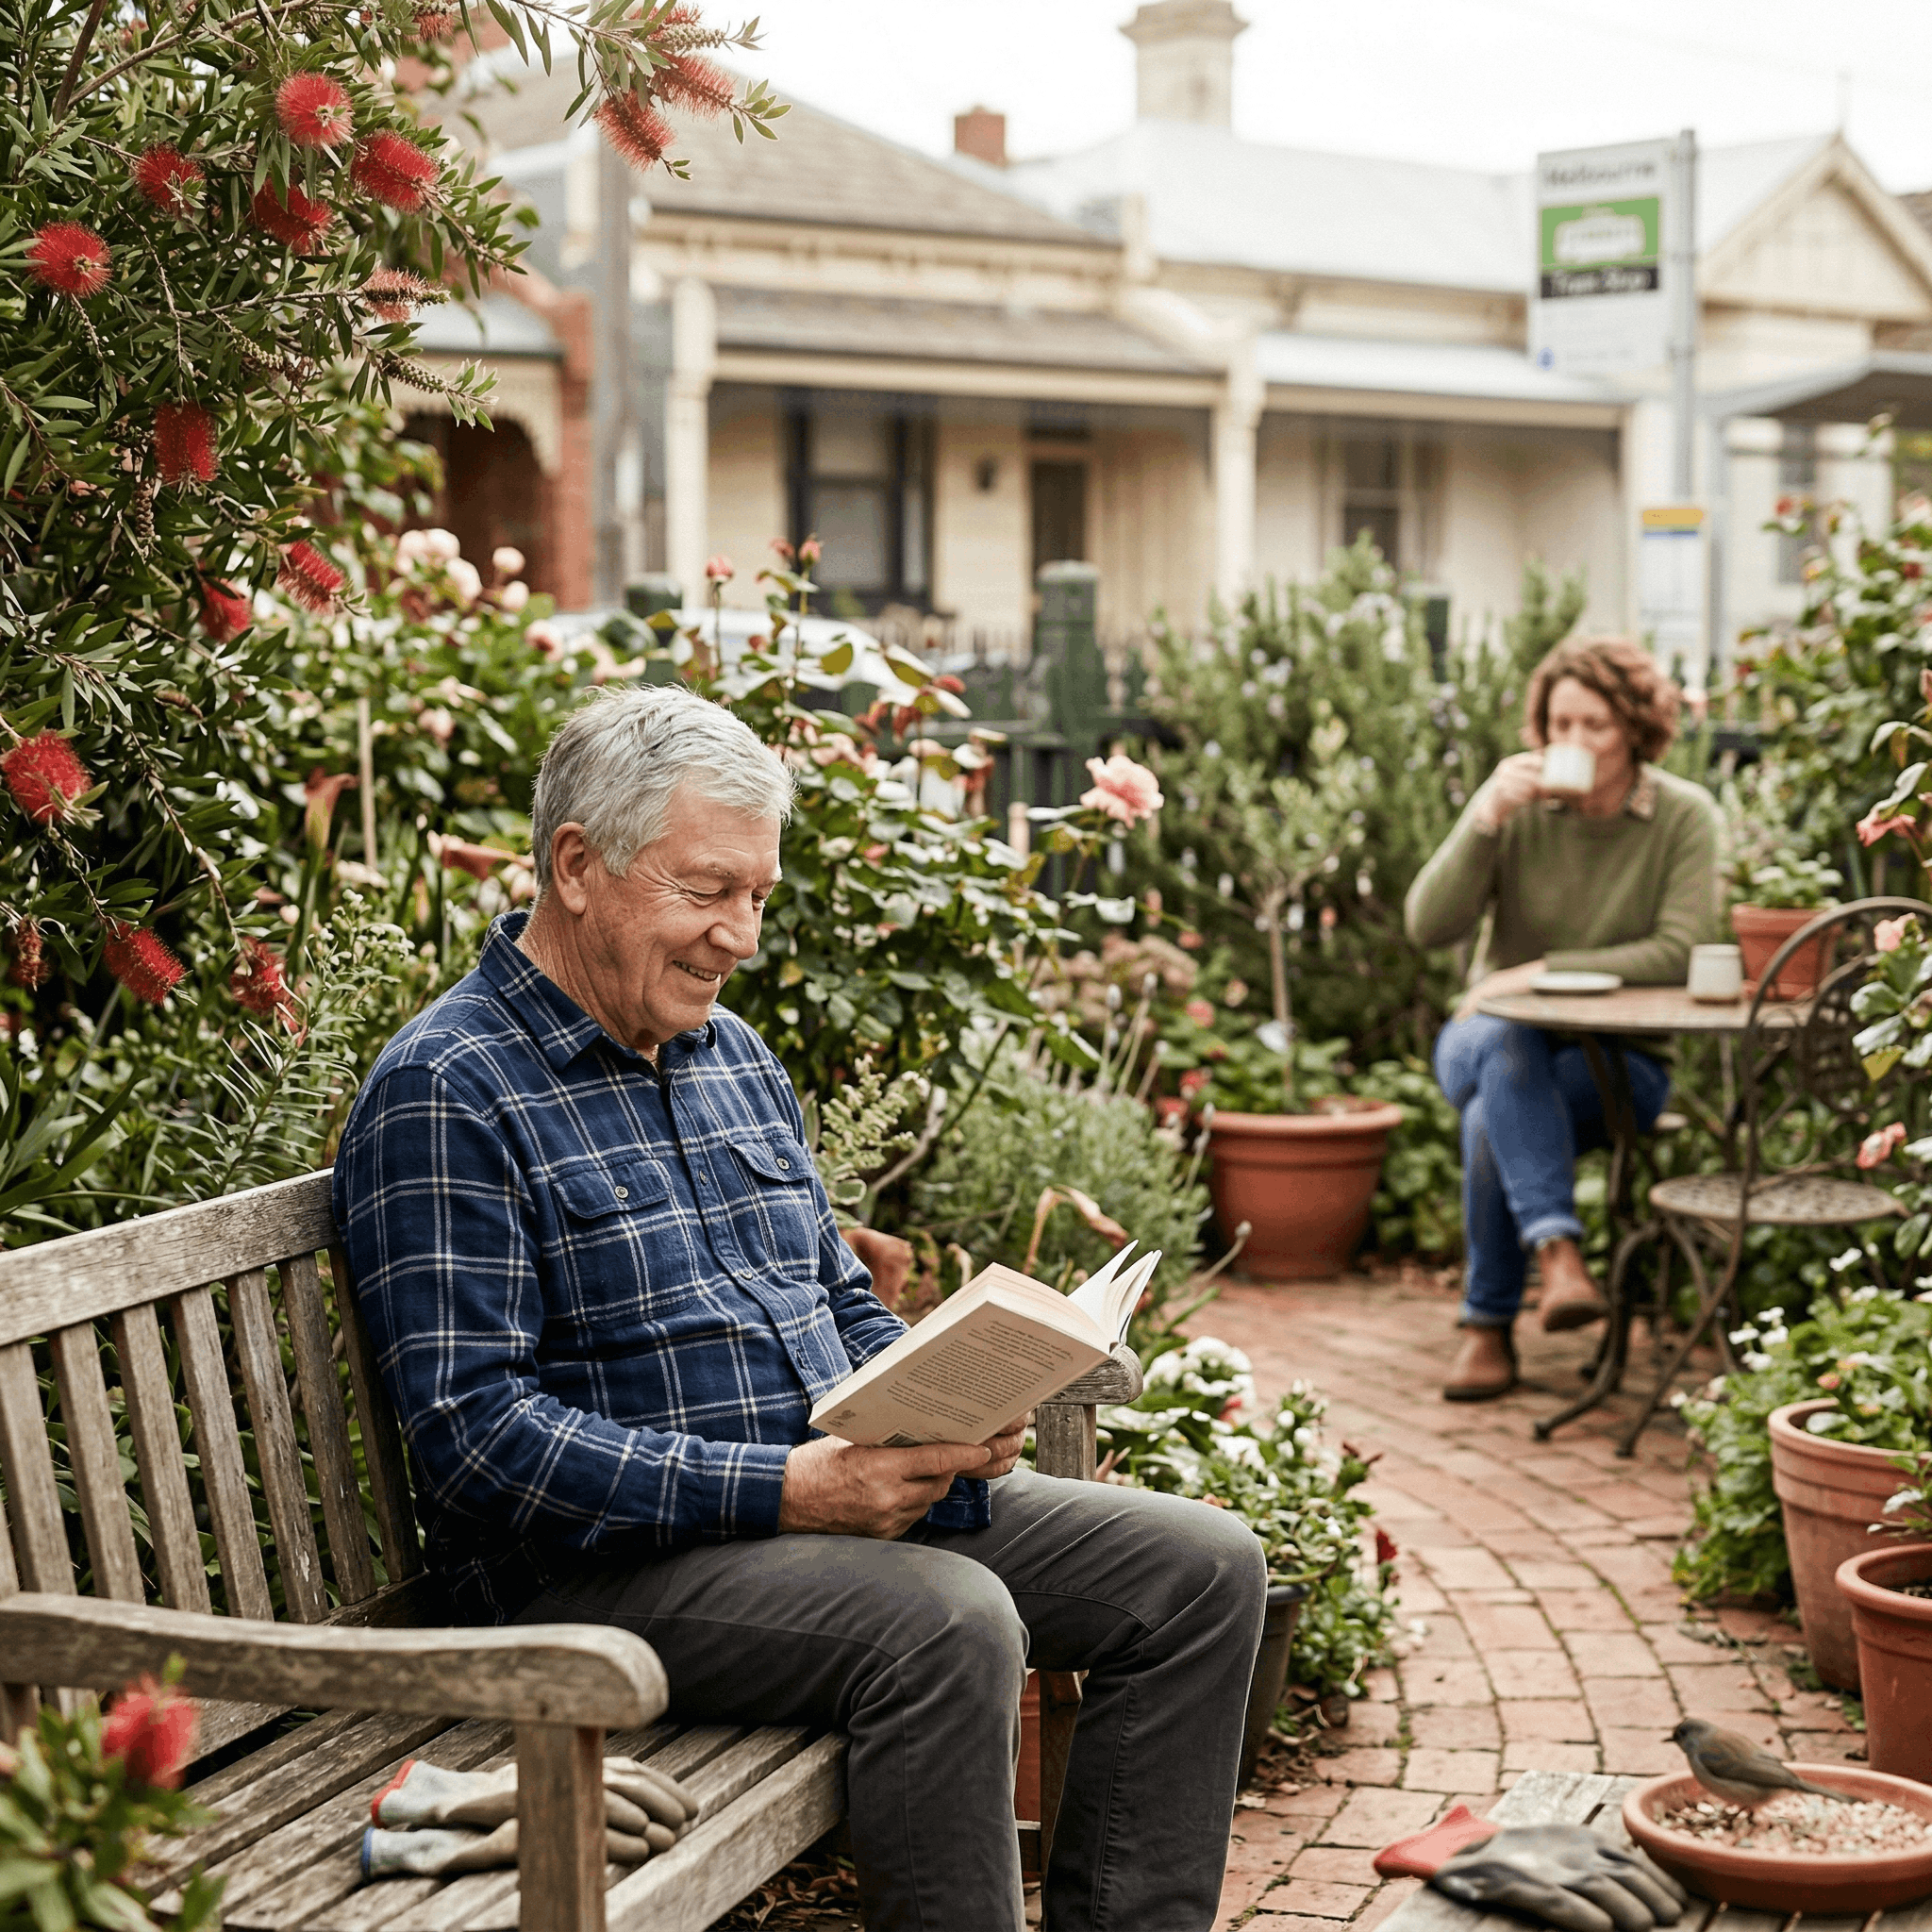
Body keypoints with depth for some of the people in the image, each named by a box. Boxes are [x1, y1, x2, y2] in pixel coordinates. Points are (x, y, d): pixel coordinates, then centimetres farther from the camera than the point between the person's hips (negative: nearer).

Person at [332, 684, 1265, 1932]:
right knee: (947, 1621, -34)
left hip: (849, 1498, 9)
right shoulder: (444, 1097, -11)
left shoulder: (735, 1056, 16)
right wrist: (784, 1488, -24)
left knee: (1202, 1568, -1)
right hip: (610, 1558, -8)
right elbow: (477, 1431, -19)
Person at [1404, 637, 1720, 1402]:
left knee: (1493, 1117, -32)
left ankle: (1488, 1328, -20)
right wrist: (1486, 818, -22)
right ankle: (1558, 1251, -45)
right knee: (1504, 1042, -36)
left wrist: (1546, 971, -19)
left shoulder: (1684, 817, -6)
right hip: (1497, 1044, 2)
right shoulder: (1518, 806, -2)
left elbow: (1679, 954, -15)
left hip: (1619, 1059, -1)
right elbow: (1428, 925, -10)